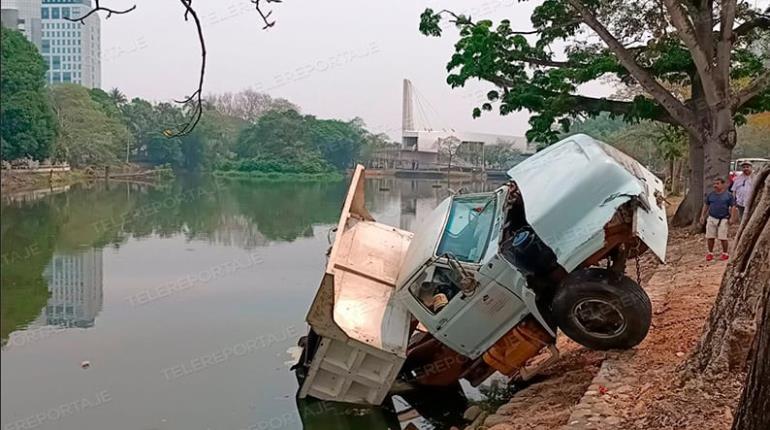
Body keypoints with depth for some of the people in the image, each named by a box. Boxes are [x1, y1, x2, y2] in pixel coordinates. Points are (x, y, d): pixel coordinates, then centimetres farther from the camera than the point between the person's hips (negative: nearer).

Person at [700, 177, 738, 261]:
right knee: (710, 237, 2)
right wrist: (702, 216, 10)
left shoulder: (728, 195, -2)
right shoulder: (710, 195, 8)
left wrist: (732, 218, -8)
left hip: (723, 220, -3)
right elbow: (706, 205, 16)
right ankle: (710, 253, 14)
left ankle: (725, 254, 13)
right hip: (711, 219, 3)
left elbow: (733, 207, -1)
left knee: (723, 238, -2)